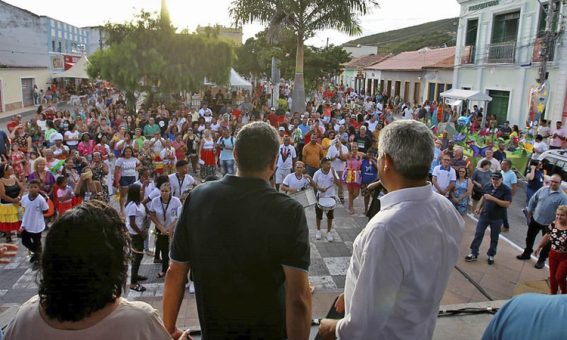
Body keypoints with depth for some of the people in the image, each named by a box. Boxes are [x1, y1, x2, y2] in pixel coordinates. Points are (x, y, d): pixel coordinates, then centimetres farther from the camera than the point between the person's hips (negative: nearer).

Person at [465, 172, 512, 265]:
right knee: (478, 234, 4)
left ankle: (491, 256, 25)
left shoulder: (506, 190, -13)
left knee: (494, 238, 10)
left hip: (497, 218, -4)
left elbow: (507, 204, -23)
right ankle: (474, 253, 13)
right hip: (484, 215, 4)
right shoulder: (488, 187, 1)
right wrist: (479, 207, 7)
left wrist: (493, 199, -29)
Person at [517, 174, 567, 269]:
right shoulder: (543, 189, -5)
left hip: (549, 224, -4)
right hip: (535, 219, 4)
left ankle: (542, 260, 30)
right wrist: (530, 211, 12)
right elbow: (533, 200, 7)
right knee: (530, 237, 18)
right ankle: (527, 253, 39)